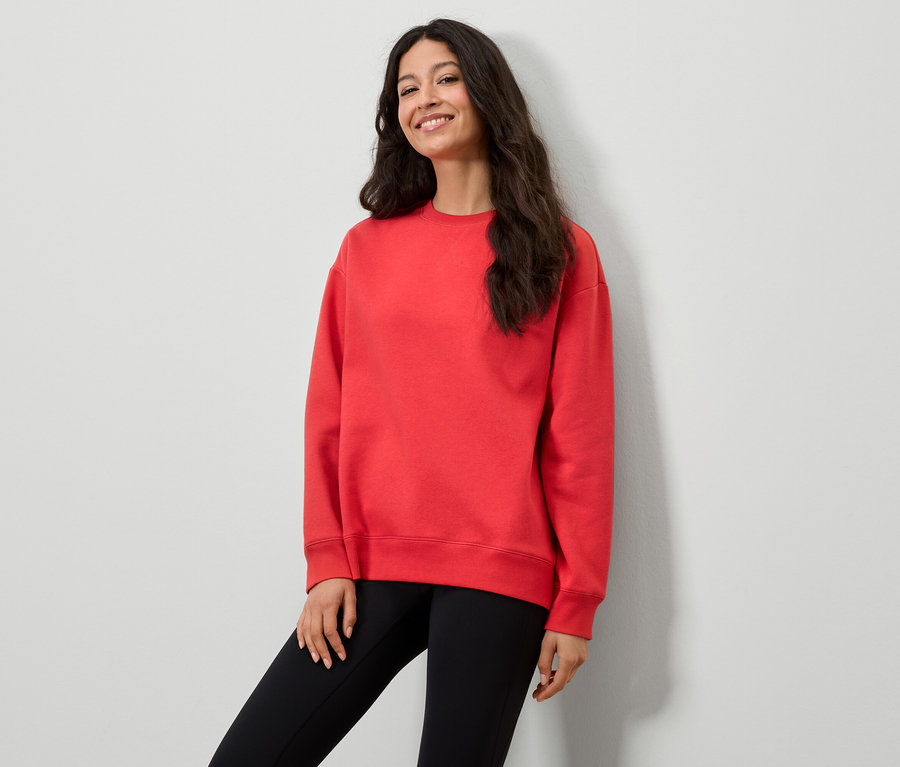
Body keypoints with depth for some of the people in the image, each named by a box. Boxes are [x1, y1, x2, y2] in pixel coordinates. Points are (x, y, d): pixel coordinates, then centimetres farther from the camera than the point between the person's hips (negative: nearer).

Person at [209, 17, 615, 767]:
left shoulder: (560, 252, 4)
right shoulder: (366, 248, 11)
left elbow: (580, 436, 0)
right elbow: (329, 418, 9)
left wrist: (576, 604, -3)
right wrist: (329, 563, 1)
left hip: (499, 577, -2)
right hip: (373, 570, 3)